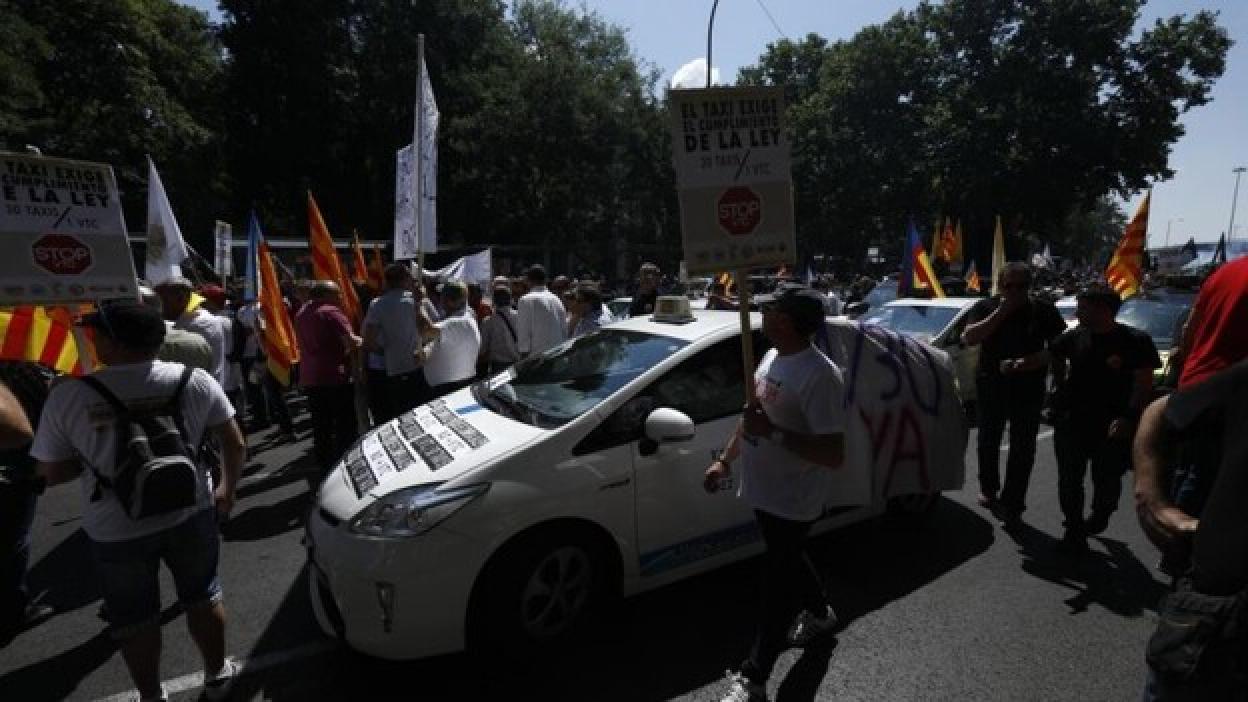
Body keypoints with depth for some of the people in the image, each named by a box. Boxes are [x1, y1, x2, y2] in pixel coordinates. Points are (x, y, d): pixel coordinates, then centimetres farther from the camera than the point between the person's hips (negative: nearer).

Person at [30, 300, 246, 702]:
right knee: (202, 596, 21)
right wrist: (228, 490, 12)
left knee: (133, 616, 20)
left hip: (116, 530, -1)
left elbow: (51, 473, -6)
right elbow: (235, 444, -4)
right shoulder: (195, 381, -12)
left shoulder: (67, 397, -16)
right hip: (190, 515, 2)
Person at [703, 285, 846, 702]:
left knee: (778, 582, 5)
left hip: (792, 502, -9)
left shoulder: (819, 375, -26)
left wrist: (773, 433, -33)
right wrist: (725, 459, 15)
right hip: (764, 491, 9)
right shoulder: (772, 356, 3)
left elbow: (834, 455, -28)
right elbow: (752, 415, 15)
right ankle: (820, 613, 54)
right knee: (788, 560, 27)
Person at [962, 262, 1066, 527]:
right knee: (989, 440, 15)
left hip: (1029, 388, -1)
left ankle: (1012, 505, 4)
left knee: (1023, 447, -2)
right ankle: (988, 489, 34)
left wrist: (1029, 362, -20)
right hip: (990, 384, 1)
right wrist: (1001, 312, -17)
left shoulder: (1044, 311, 1)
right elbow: (968, 338, -12)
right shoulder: (985, 307, 2)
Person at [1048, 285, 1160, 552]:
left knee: (1107, 480, 10)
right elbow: (1056, 358, 21)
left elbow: (1144, 383, -9)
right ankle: (1074, 530, 18)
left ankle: (1099, 518, 38)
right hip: (1072, 421, 3)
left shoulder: (1135, 341, -10)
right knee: (1069, 479, 5)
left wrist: (1128, 417, -17)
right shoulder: (1074, 337, 1)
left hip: (1113, 424, -3)